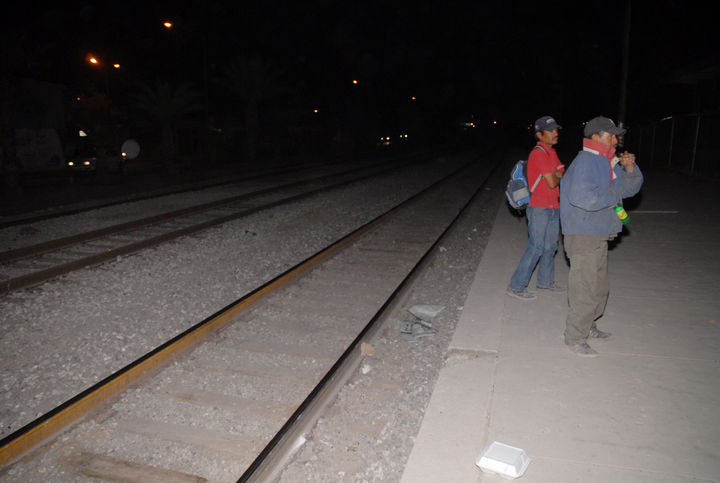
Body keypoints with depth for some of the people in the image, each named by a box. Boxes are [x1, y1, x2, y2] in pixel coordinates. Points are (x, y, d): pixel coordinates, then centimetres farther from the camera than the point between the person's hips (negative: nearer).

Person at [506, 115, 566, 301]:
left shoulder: (551, 152, 13)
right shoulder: (539, 153, -17)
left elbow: (561, 173, 14)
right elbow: (553, 182, -18)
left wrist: (555, 175, -5)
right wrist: (558, 176, 1)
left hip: (552, 208, 9)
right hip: (540, 209, -9)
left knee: (550, 246, 17)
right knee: (536, 248, -8)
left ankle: (546, 281, 32)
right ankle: (516, 287, 0)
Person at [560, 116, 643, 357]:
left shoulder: (607, 163, 14)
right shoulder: (585, 161, -17)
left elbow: (630, 187, 21)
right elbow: (584, 198, -30)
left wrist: (629, 168, 2)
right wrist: (613, 195, -15)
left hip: (598, 234, 10)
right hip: (583, 235, -10)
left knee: (598, 287, 20)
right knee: (584, 289, -5)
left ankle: (587, 326, 36)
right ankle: (575, 337, 7)